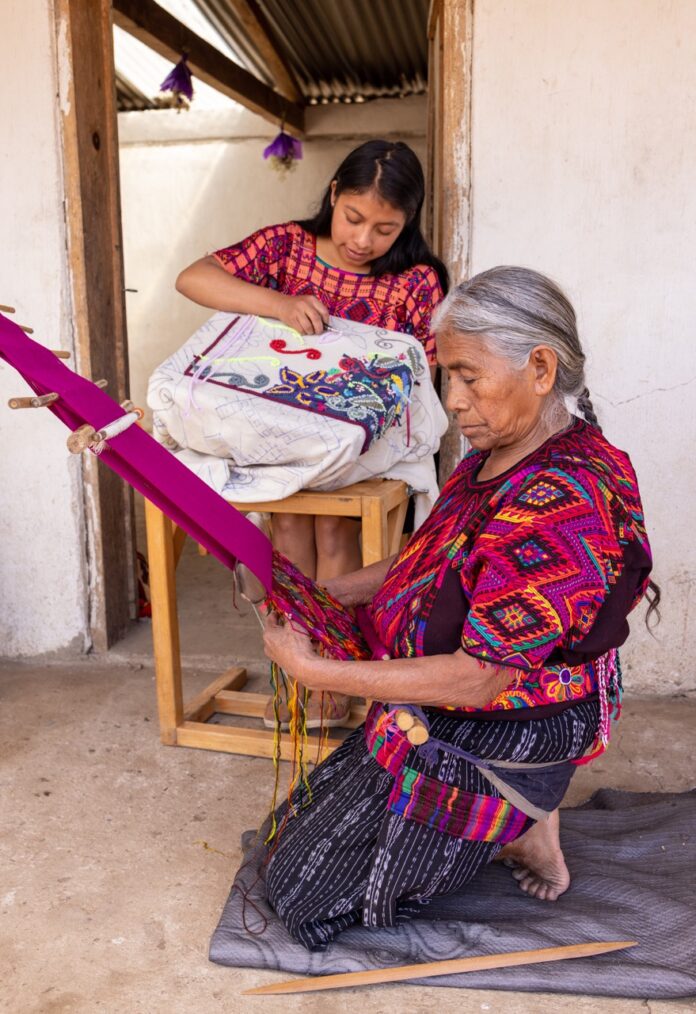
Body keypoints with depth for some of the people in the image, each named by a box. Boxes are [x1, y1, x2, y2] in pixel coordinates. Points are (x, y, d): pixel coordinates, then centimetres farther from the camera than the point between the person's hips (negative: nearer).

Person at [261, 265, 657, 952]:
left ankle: (523, 831, 9)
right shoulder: (498, 457, -2)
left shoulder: (566, 505, -32)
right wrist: (323, 593, 0)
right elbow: (432, 562, 12)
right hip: (436, 721, 9)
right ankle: (521, 816, 17)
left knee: (303, 883, 6)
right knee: (298, 830, 24)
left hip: (498, 741, -9)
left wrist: (315, 670, -26)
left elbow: (478, 678, -31)